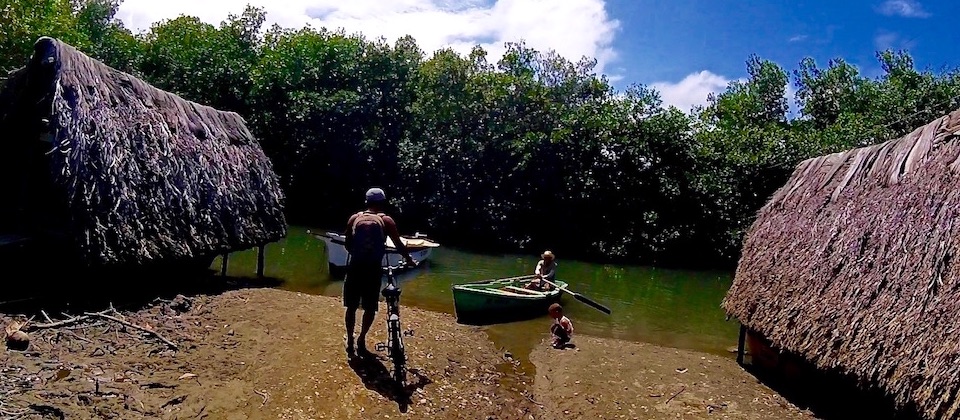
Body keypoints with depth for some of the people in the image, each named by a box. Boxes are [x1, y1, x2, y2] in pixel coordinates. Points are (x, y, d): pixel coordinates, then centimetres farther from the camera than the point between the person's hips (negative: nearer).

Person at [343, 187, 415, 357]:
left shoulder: (354, 218, 9)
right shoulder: (386, 220, 4)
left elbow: (348, 244, 9)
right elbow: (399, 245, 6)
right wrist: (410, 260, 21)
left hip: (355, 266, 2)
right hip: (373, 268, -2)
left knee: (351, 306, 14)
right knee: (370, 308, 11)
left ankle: (350, 341, 18)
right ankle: (361, 340, 7)